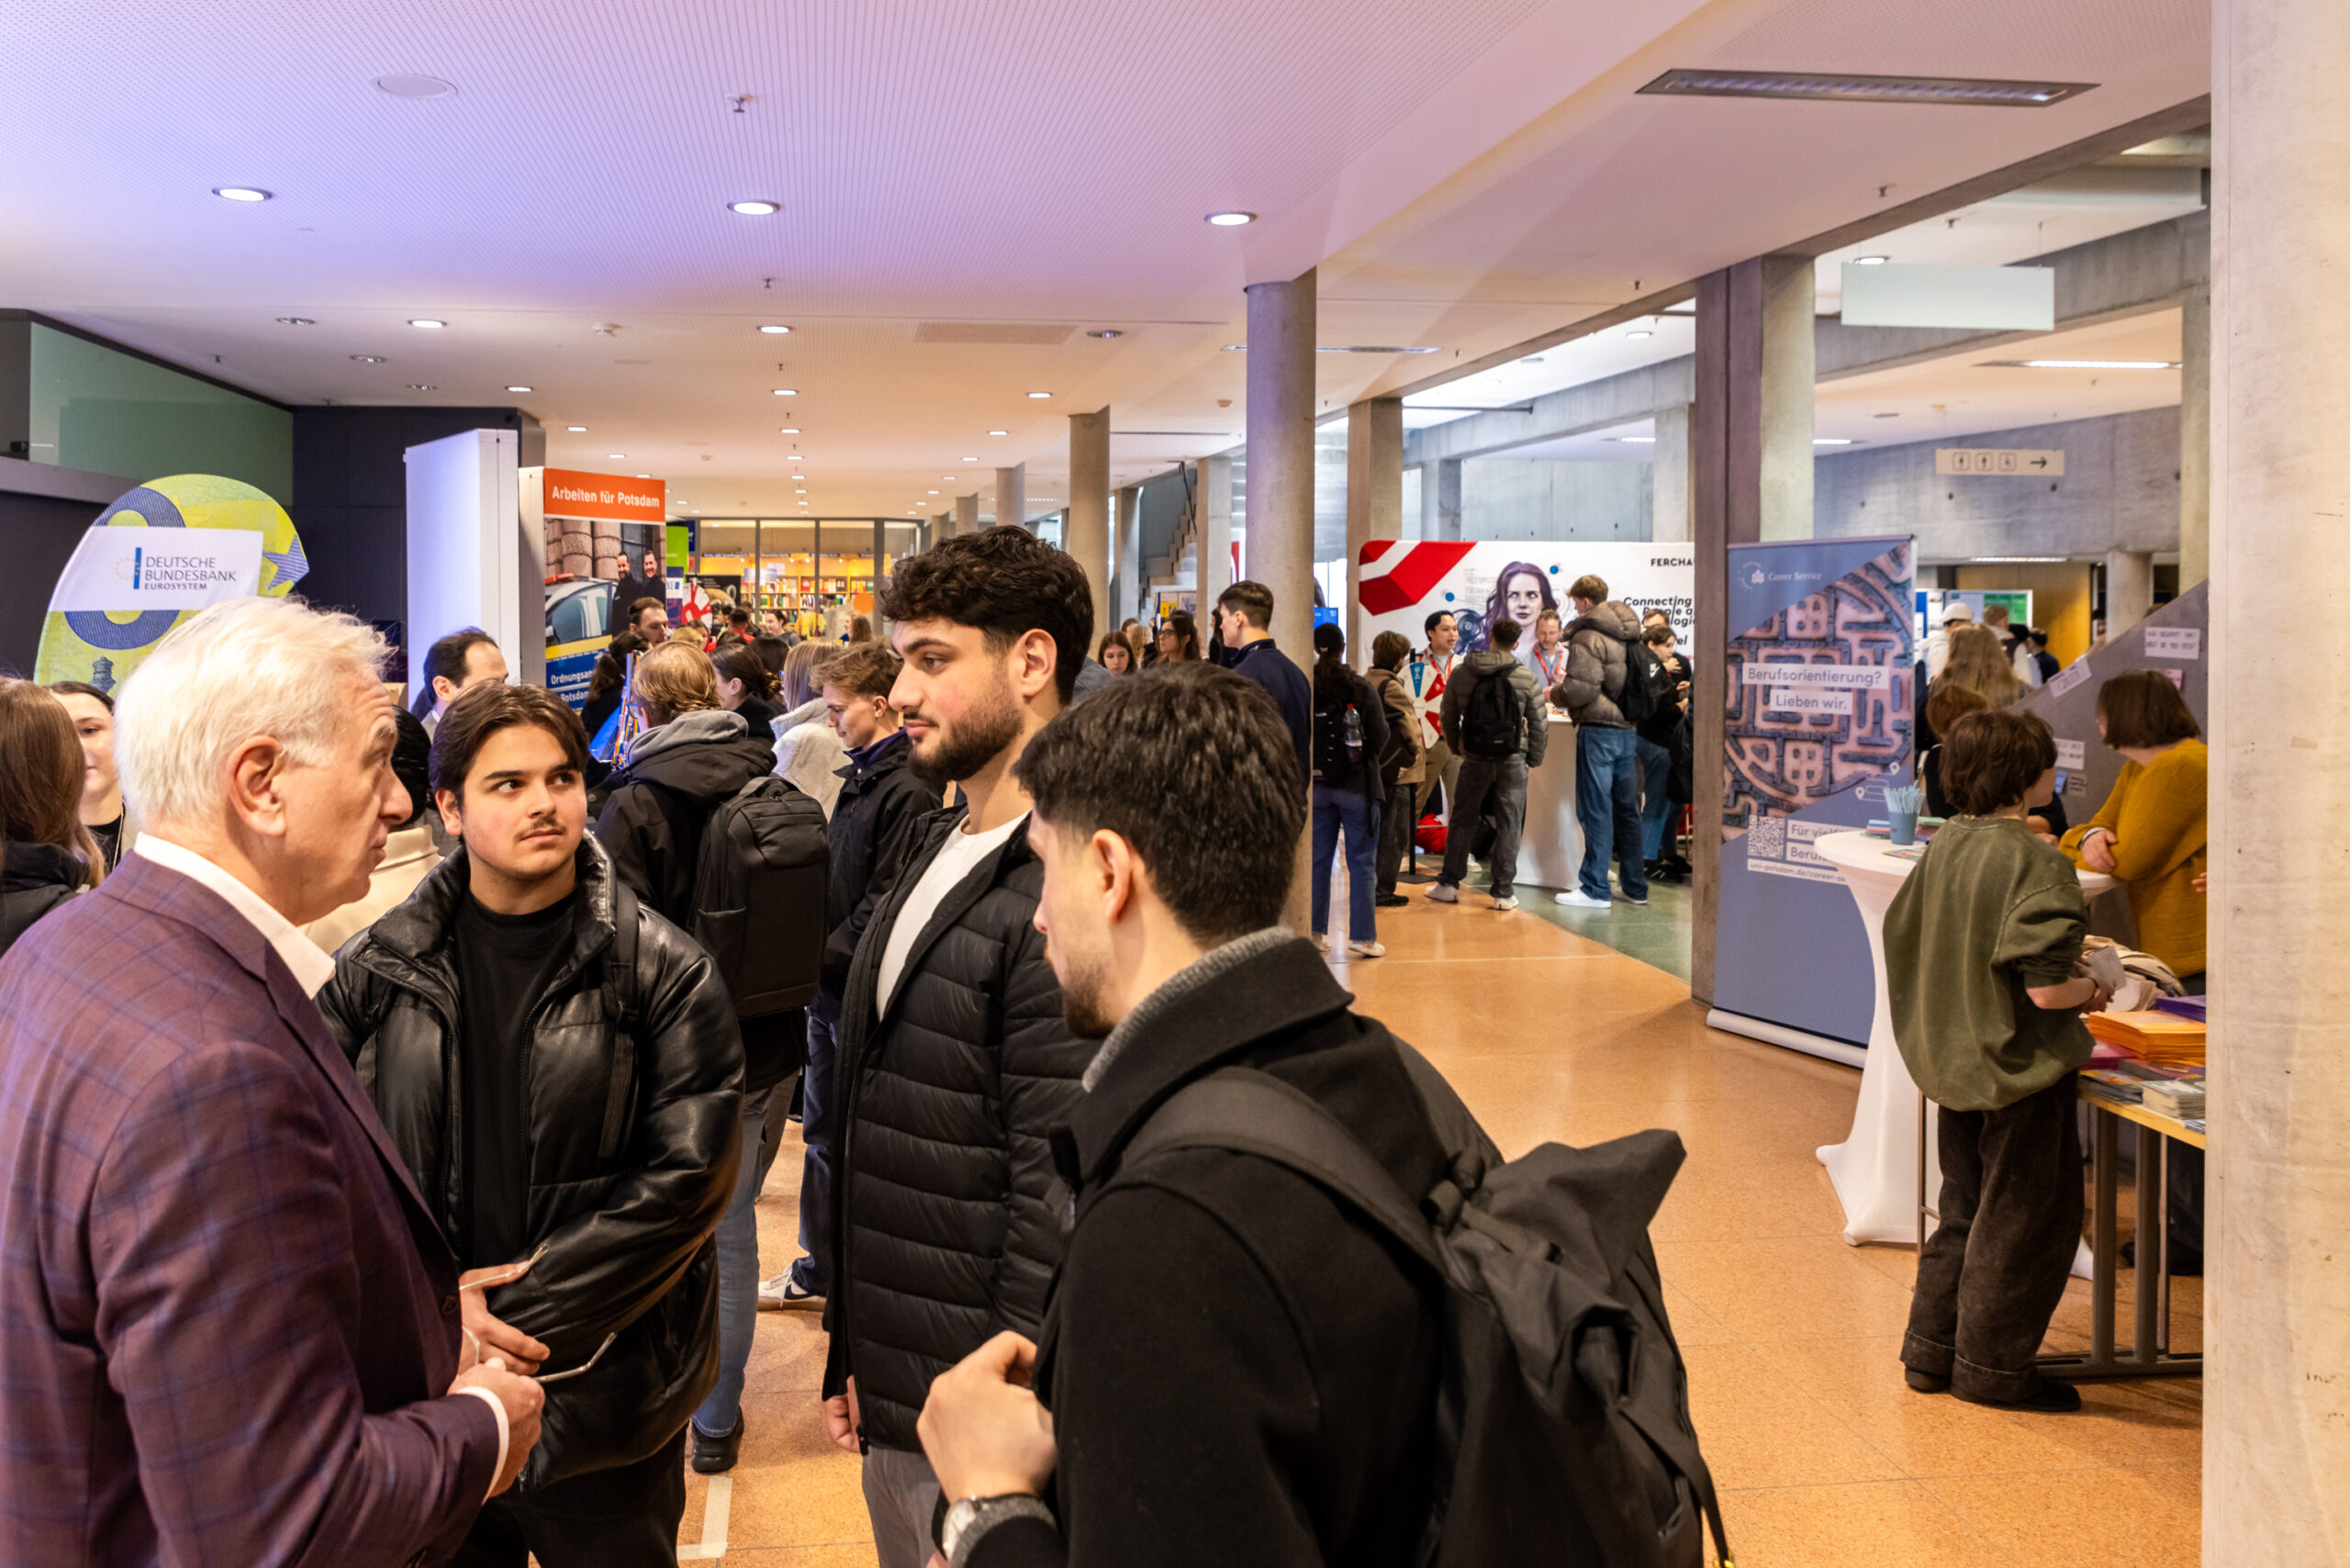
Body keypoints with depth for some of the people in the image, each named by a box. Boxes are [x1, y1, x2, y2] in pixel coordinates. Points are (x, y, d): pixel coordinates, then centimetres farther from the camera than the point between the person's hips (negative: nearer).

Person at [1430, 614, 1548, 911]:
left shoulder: (1462, 674, 1)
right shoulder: (1526, 677, -5)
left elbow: (1448, 715, 10)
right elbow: (1539, 722, -2)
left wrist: (1456, 747, 25)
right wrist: (1534, 759, 10)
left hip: (1475, 760, 2)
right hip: (1512, 760, -2)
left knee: (1462, 820, 13)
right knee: (1508, 825, 5)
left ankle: (1448, 884, 16)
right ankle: (1504, 893, 7)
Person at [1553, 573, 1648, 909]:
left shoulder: (1587, 637, -12)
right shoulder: (1630, 636, 12)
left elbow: (1582, 688, -20)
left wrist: (1554, 694, -2)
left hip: (1599, 729, -7)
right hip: (1631, 730, 7)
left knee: (1596, 809, -3)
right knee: (1627, 809, 13)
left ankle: (1595, 888, -1)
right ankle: (1635, 885, 18)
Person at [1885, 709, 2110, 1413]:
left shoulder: (1944, 847, 2)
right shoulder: (2038, 865, -21)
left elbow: (1904, 940, 10)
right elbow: (2045, 990, -25)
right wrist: (2091, 991, -5)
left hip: (1958, 1063, 8)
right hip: (2021, 1069, -8)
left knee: (1964, 1210, 20)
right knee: (2023, 1220, 8)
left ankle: (1932, 1350, 27)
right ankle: (1993, 1367, 17)